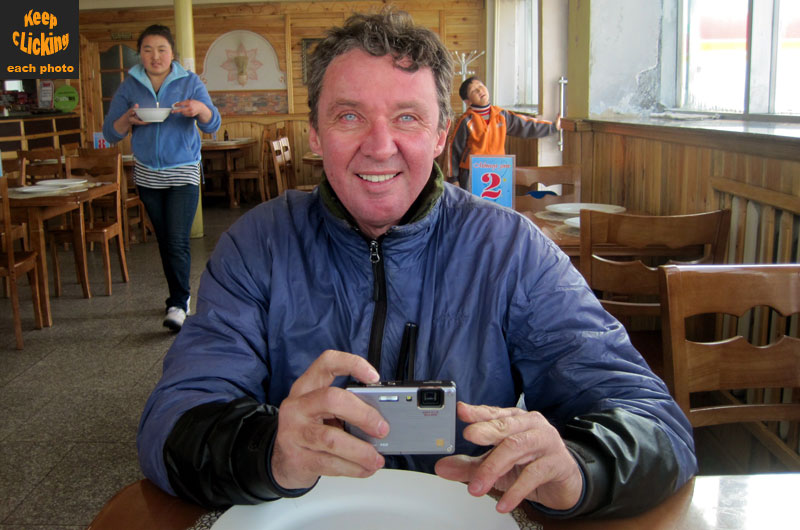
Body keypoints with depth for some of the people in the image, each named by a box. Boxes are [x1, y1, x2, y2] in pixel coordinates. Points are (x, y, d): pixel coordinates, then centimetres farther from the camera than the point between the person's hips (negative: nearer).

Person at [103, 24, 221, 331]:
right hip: (147, 174, 3)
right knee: (164, 241, 11)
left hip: (183, 172, -3)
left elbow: (213, 125, -11)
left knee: (178, 242, -12)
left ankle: (178, 305, -7)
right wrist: (128, 119, -20)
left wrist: (200, 109, -33)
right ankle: (180, 296, 25)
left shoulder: (189, 82, -2)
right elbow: (110, 133, 1)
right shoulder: (129, 87, 3)